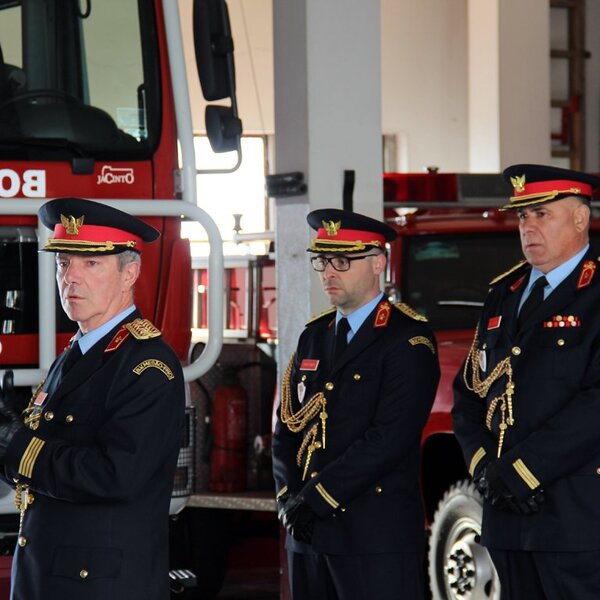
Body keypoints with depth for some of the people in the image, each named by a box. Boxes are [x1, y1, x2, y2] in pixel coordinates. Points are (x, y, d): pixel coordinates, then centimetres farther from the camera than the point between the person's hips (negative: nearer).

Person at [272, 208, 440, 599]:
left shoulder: (408, 338, -6)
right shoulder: (315, 336, 17)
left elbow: (391, 436, -16)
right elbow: (288, 427, 16)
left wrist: (317, 496, -15)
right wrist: (290, 496, -2)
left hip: (378, 537, -7)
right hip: (310, 535, 7)